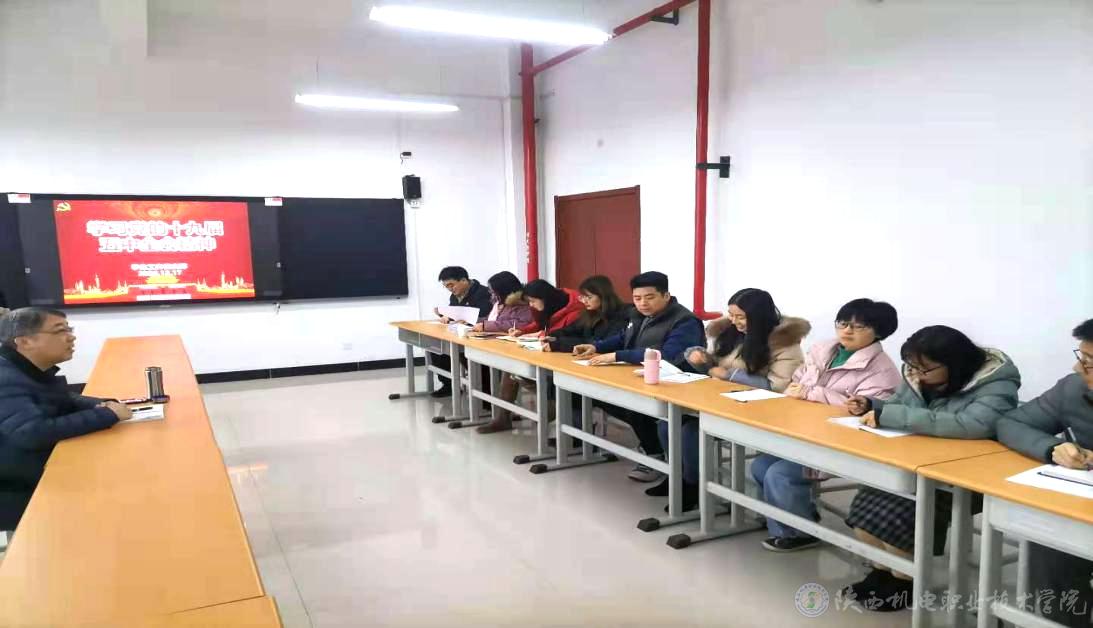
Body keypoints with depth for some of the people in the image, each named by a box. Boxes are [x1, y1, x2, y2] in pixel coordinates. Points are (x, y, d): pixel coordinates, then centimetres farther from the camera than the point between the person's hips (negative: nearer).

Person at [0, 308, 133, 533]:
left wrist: (105, 405, -2)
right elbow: (33, 433, -37)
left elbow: (67, 402, 21)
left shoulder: (38, 372, 5)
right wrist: (108, 415, -28)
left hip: (43, 477, 9)